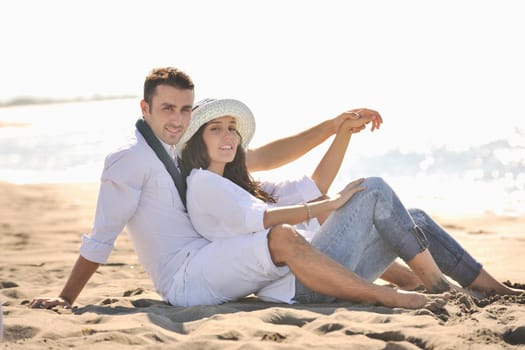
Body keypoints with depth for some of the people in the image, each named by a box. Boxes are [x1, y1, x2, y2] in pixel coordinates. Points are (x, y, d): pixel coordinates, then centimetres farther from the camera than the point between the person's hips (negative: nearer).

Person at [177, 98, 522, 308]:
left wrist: (345, 131, 16)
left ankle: (494, 288, 5)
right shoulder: (202, 182, -1)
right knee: (373, 189, -10)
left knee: (414, 221, 6)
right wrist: (331, 205, -16)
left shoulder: (244, 187, 26)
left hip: (320, 273, 9)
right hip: (298, 283, -9)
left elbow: (315, 186, 25)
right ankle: (438, 286, -8)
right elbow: (259, 219, -17)